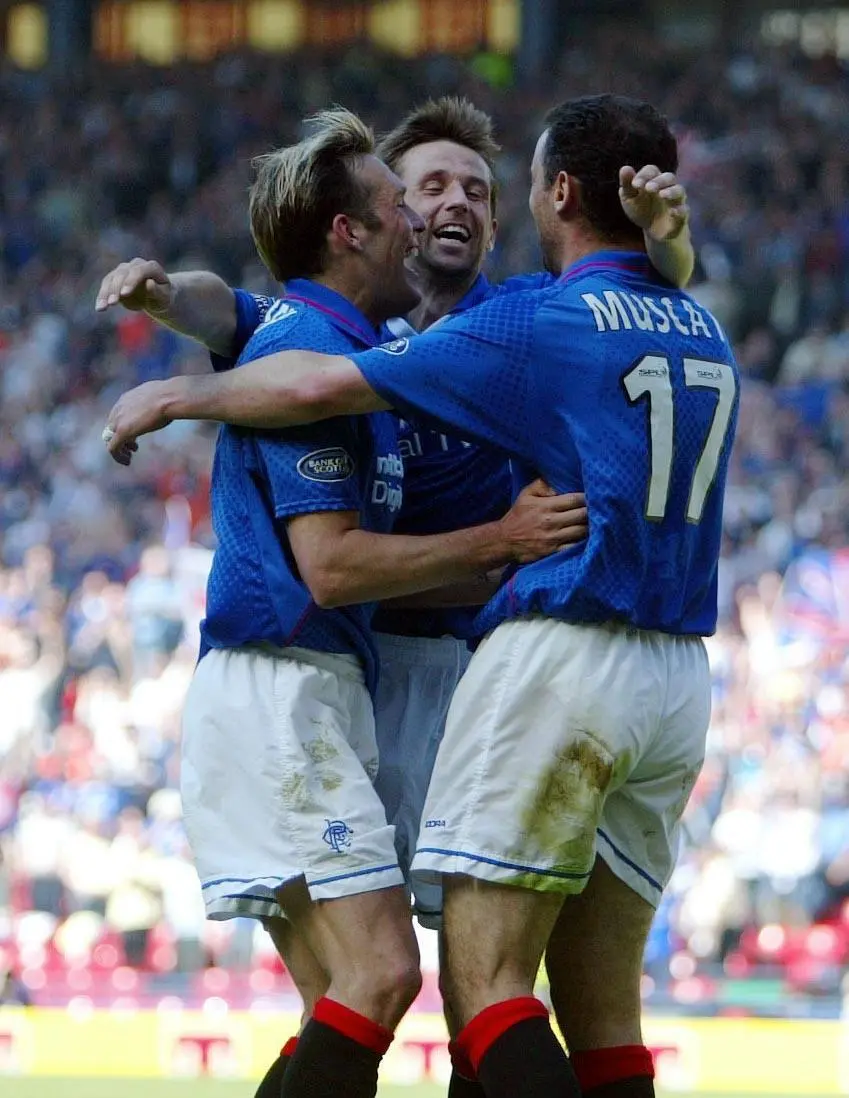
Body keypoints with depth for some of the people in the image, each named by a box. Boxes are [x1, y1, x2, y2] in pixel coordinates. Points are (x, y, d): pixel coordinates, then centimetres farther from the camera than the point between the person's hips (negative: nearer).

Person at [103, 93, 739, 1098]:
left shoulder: (544, 323, -7)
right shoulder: (706, 335, 14)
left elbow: (322, 386, -8)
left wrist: (175, 395, 8)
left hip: (560, 657, -7)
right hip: (679, 682, 7)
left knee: (485, 981, -9)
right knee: (600, 998, 8)